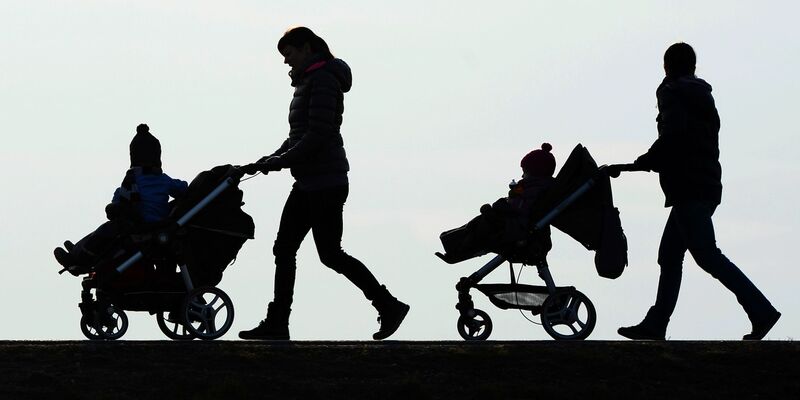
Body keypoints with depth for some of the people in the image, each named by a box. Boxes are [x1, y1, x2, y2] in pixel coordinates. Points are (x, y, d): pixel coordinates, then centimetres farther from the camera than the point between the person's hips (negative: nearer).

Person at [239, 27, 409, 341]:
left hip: (325, 182, -10)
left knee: (330, 254, -6)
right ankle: (276, 324, 8)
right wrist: (272, 158, 8)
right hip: (308, 182, 10)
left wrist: (280, 161, -18)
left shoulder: (323, 80, -14)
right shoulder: (308, 81, 17)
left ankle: (389, 306, 2)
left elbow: (318, 134, -22)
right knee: (284, 249, 7)